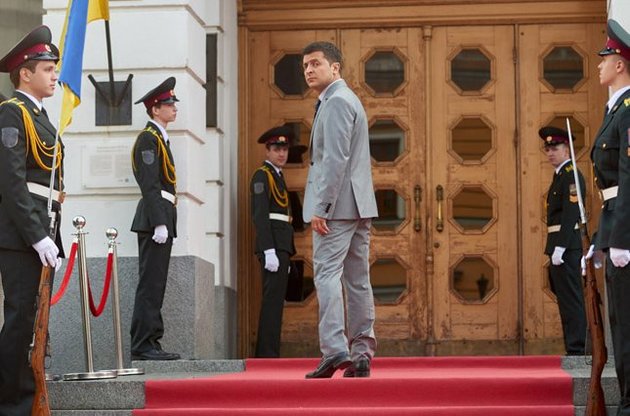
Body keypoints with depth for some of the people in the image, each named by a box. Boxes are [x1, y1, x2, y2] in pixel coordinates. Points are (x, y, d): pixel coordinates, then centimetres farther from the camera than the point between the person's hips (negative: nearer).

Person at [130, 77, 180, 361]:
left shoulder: (161, 138, 21)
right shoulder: (148, 138, -10)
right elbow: (149, 185, -18)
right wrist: (159, 223, -23)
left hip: (163, 219, 10)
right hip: (155, 218, -10)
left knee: (155, 284, 10)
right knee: (151, 284, -11)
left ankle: (150, 343, 12)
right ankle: (143, 345, -11)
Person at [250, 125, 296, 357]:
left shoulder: (278, 176, 22)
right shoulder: (262, 175, -7)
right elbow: (260, 215, -16)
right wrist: (269, 251, -24)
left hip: (281, 245, 10)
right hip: (273, 244, -10)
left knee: (274, 301, 8)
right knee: (273, 299, -13)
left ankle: (265, 354, 10)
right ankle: (269, 355, -16)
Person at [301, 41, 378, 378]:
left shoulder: (336, 101, -10)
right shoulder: (347, 99, 22)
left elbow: (336, 158, -19)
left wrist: (320, 206, -21)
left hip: (338, 203, -10)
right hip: (358, 204, 10)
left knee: (327, 274, -13)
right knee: (357, 278, 9)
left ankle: (334, 351, -20)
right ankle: (362, 352, 11)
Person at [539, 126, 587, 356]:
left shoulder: (571, 176, -12)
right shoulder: (560, 175, 18)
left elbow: (570, 214, -20)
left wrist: (560, 248, -23)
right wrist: (554, 248, 15)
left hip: (566, 245, -10)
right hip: (559, 245, 10)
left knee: (571, 298, -9)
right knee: (566, 297, 12)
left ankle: (576, 349, -8)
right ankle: (574, 347, 18)